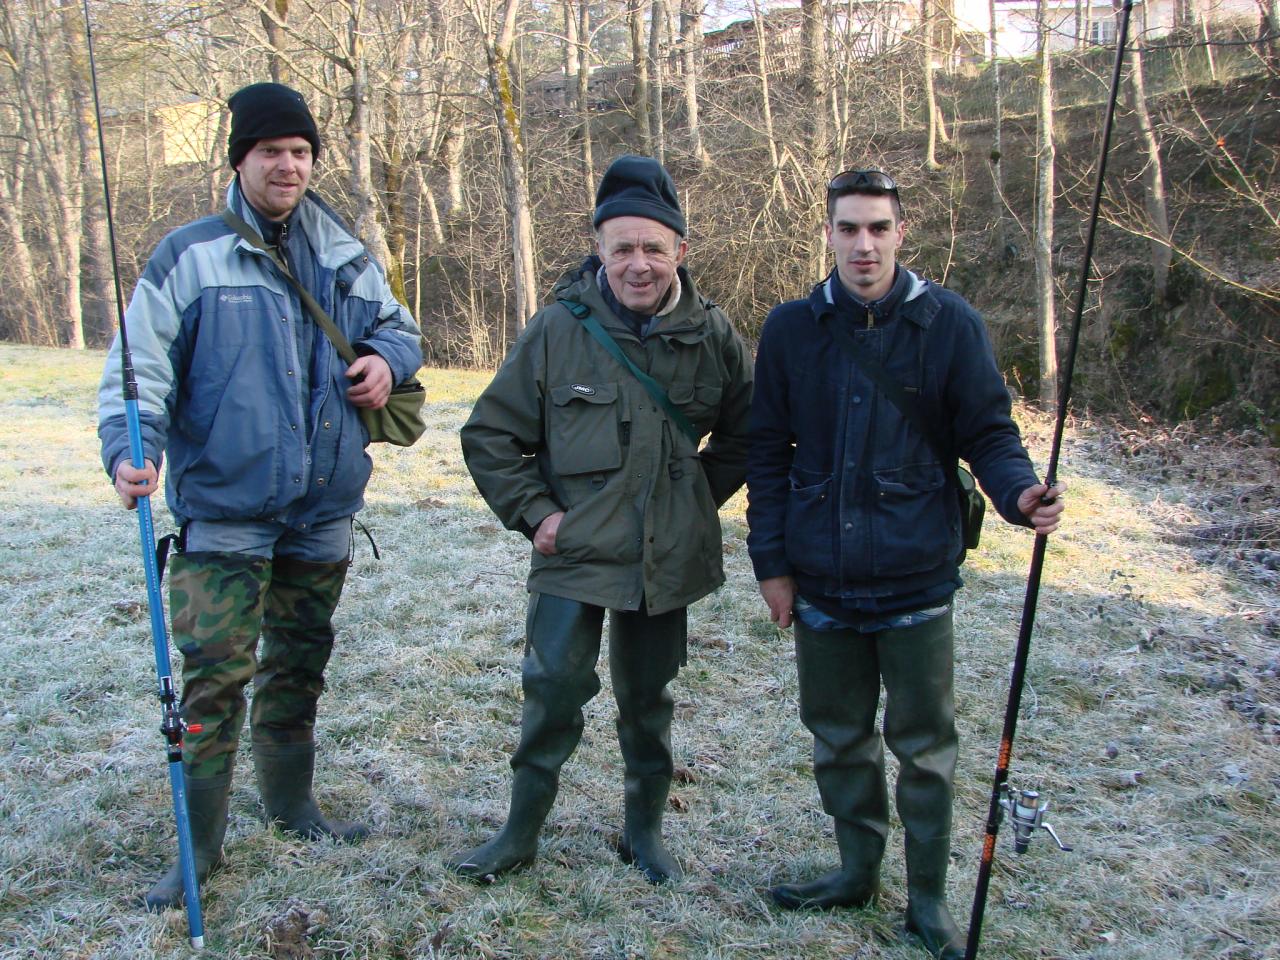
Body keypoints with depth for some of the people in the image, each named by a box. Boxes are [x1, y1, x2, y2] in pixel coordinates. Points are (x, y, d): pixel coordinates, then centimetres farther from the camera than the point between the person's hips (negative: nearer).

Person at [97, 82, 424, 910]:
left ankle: (291, 802, 37)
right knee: (215, 678, -7)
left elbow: (398, 329, 19)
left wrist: (387, 360, -4)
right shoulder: (188, 257, -5)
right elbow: (140, 369, -7)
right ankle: (199, 842, 10)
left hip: (323, 513, 4)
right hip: (224, 511, -4)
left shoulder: (347, 259, 6)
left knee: (300, 666, 18)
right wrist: (130, 449, -25)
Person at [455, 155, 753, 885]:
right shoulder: (559, 330, -9)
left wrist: (698, 497, 5)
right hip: (574, 554, -2)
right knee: (554, 689, -3)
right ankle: (522, 831, 18)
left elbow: (744, 436, 14)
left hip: (668, 558, 2)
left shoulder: (712, 336, -2)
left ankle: (645, 830, 33)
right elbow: (490, 435, -1)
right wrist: (534, 512, -7)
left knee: (649, 699, 15)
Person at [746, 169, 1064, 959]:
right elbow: (769, 453, 6)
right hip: (820, 582, 3)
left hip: (916, 577, -2)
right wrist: (770, 561, 3)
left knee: (925, 746, 8)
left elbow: (989, 433, -1)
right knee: (839, 737, 16)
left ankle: (928, 896, 27)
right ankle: (858, 871, 36)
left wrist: (1020, 493, -22)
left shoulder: (950, 323, -6)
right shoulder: (792, 329, 1)